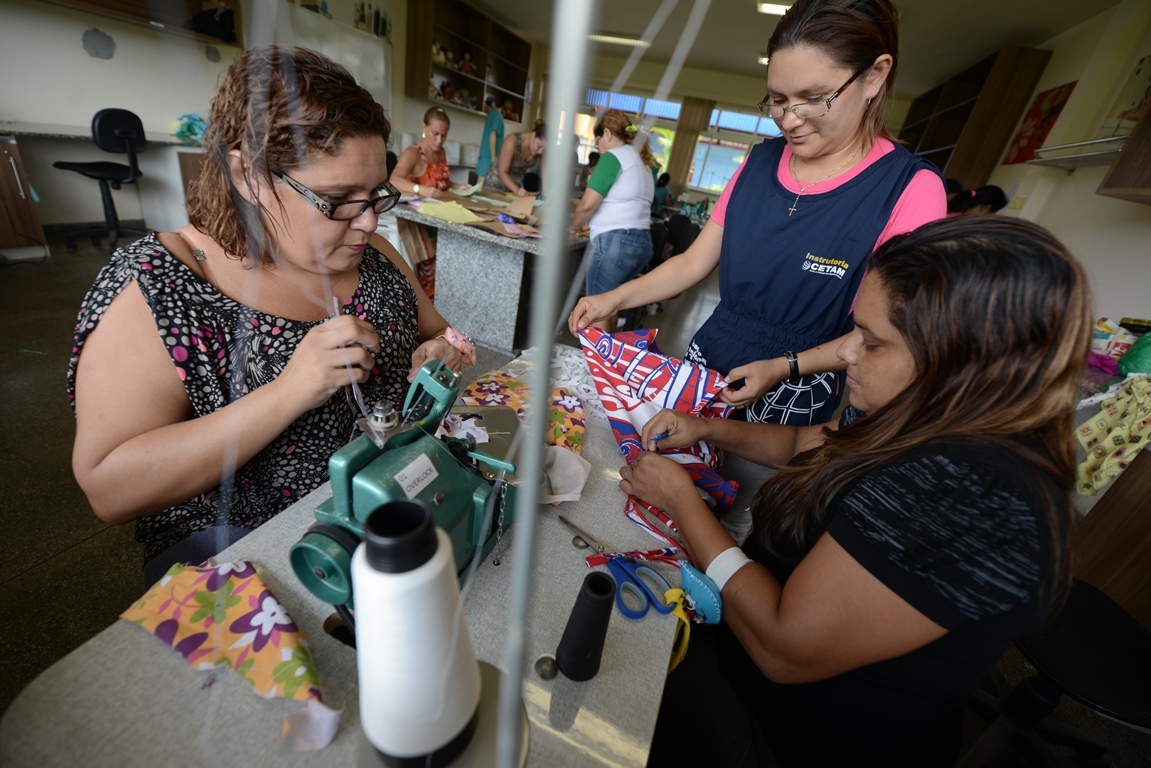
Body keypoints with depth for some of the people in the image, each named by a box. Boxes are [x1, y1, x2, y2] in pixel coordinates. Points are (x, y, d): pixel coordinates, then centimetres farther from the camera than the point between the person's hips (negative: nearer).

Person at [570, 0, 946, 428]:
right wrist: (615, 298, -9)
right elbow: (694, 261, 2)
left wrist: (786, 367, -21)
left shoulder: (910, 189, -12)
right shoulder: (759, 162, 4)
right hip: (704, 362, 5)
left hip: (794, 398, -4)